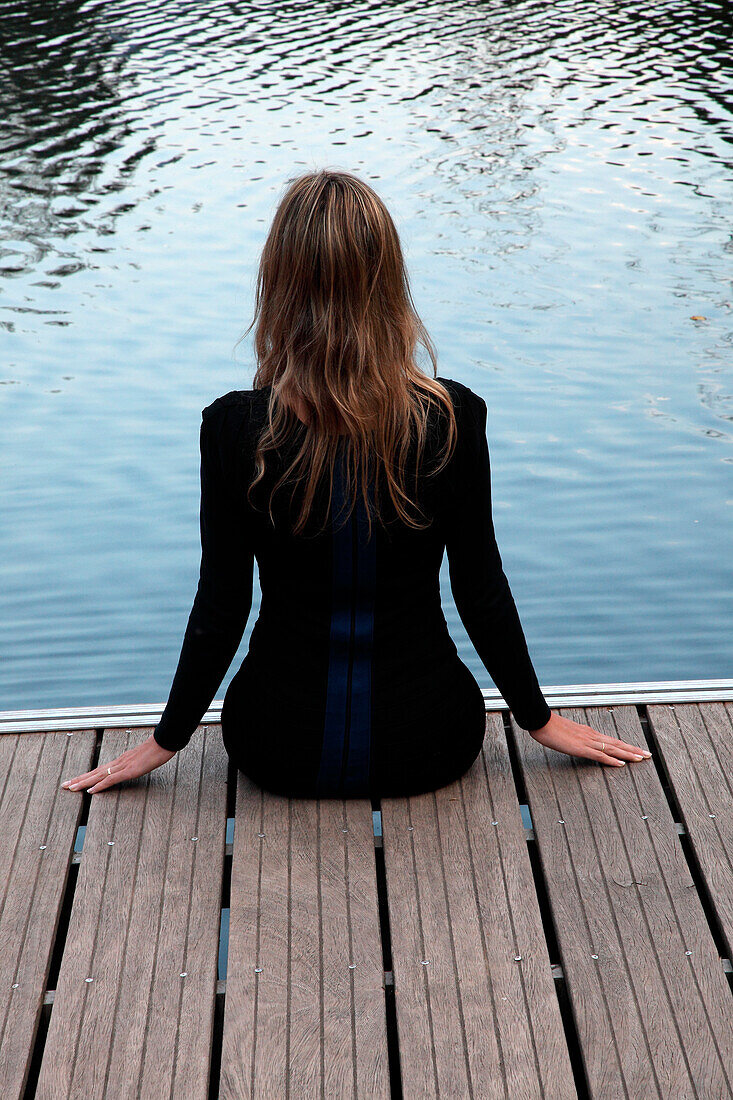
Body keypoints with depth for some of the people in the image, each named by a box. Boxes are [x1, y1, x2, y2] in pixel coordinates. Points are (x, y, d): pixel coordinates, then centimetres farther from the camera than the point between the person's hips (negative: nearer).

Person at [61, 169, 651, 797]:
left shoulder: (234, 427, -18)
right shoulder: (455, 418, -17)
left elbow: (219, 611, -11)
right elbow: (483, 595, -8)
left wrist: (167, 739, 6)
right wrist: (540, 720, 9)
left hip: (279, 751, 0)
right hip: (425, 749, 1)